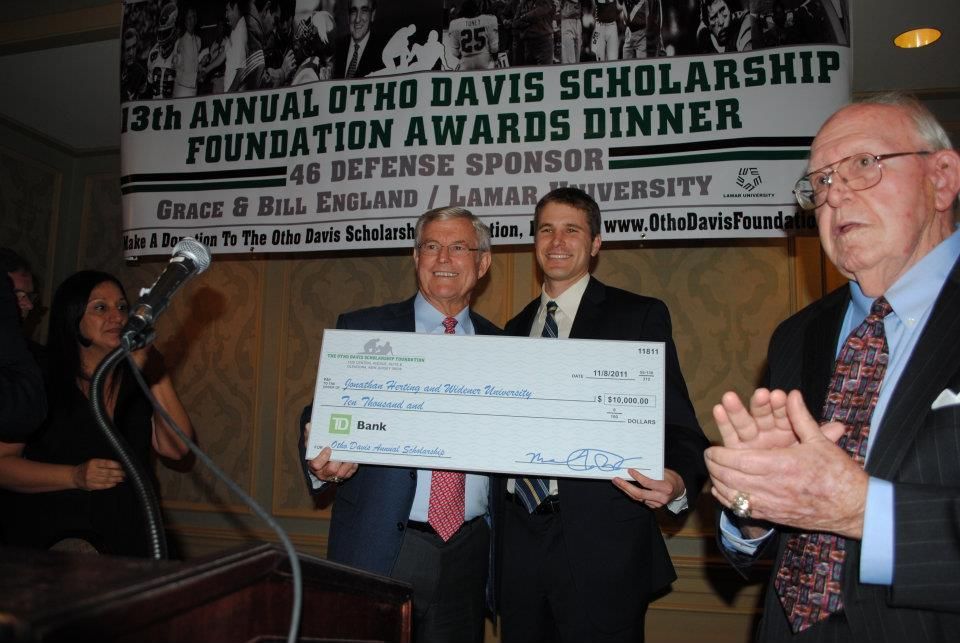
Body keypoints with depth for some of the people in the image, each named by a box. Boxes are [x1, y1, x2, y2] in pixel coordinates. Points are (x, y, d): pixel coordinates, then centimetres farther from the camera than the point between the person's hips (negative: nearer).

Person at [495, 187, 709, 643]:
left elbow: (678, 425, -7)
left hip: (601, 549, -4)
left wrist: (677, 484, -26)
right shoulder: (516, 327, 13)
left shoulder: (640, 316, -2)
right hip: (519, 542, 5)